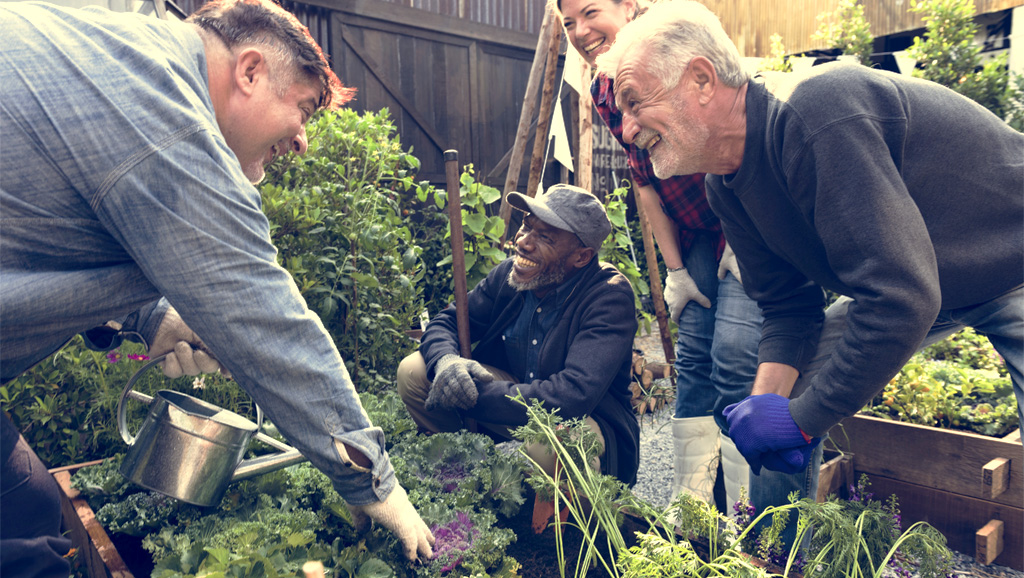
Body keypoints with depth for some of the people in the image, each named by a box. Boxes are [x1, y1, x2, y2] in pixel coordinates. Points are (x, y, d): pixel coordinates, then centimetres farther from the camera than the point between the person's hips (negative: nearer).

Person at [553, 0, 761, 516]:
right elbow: (645, 182, 7)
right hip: (697, 232, 7)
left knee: (734, 356, -14)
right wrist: (675, 269, 4)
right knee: (693, 360, 4)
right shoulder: (603, 95, 4)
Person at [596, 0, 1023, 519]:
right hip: (906, 282, 7)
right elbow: (789, 307, -2)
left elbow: (899, 299, -37)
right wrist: (768, 398, -20)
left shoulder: (814, 115, -36)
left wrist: (800, 418, -28)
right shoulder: (725, 186, -8)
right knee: (782, 381, 2)